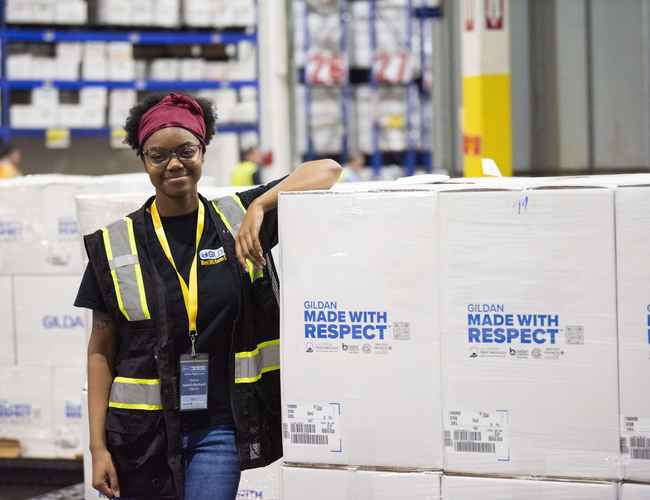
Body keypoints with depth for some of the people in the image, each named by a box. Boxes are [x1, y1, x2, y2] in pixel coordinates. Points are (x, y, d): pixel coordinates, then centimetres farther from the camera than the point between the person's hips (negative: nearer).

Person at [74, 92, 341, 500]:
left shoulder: (237, 220, 2)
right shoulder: (115, 246, 2)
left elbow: (327, 170, -4)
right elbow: (101, 351, 4)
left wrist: (259, 207, -19)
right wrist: (98, 446, -1)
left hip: (219, 426, 0)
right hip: (143, 431, 1)